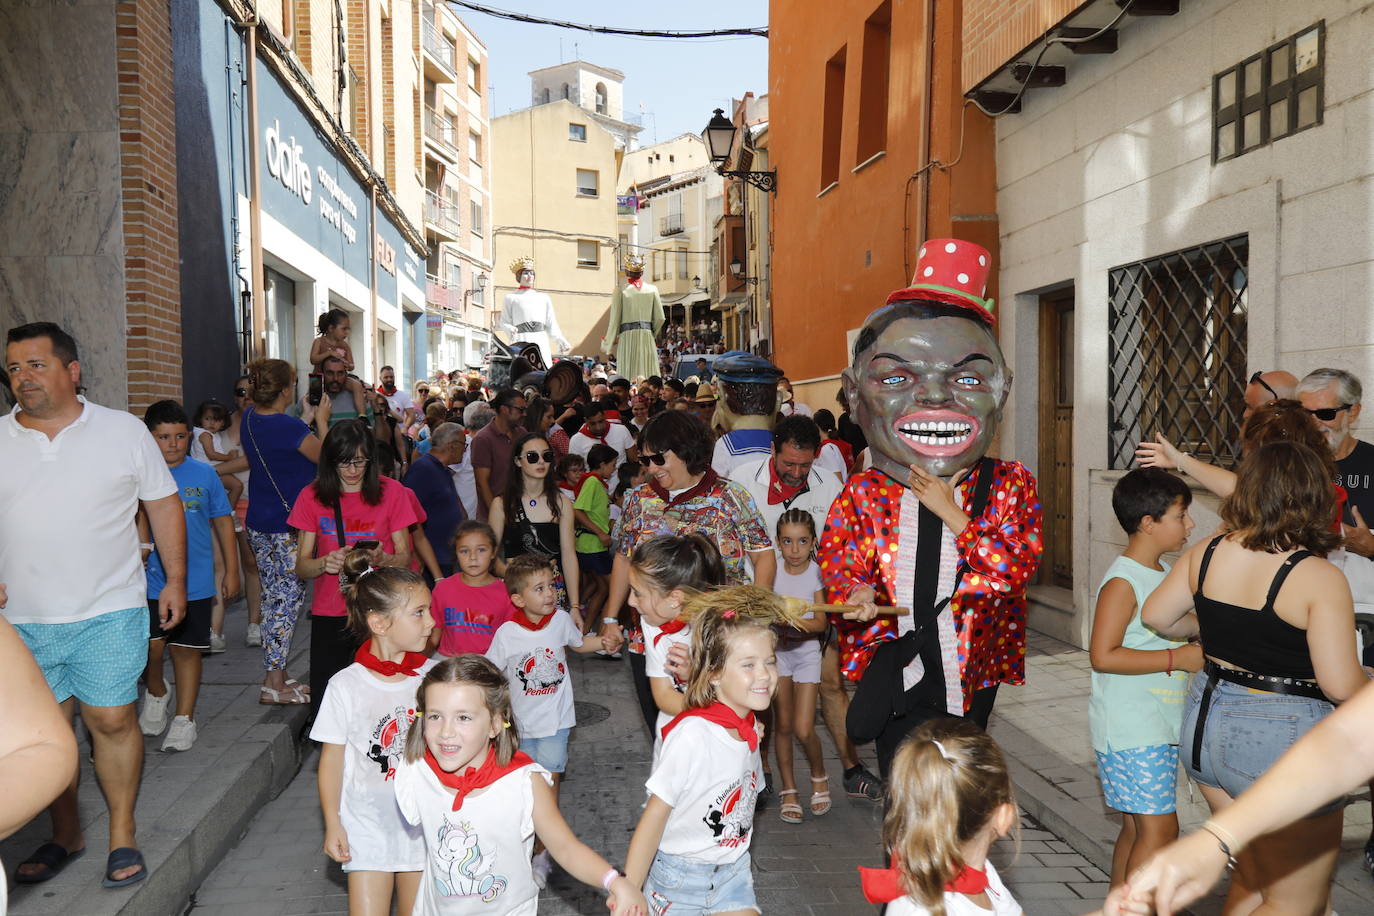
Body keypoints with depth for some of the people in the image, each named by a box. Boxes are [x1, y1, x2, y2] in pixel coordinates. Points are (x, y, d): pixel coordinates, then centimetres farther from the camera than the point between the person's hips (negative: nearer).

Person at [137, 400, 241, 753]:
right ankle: (156, 693, 26)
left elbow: (223, 522, 8)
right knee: (151, 646, -5)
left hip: (195, 581, 1)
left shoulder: (204, 473, 1)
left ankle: (184, 718, 22)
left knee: (187, 649, 8)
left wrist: (231, 571, 7)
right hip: (151, 581, 0)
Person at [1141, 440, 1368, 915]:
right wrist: (1366, 679, 3)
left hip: (1206, 721, 7)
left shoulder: (1207, 552, -2)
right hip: (1283, 739, -6)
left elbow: (1156, 616, 10)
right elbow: (1341, 685, -19)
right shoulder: (1320, 577, -19)